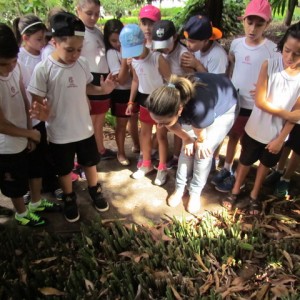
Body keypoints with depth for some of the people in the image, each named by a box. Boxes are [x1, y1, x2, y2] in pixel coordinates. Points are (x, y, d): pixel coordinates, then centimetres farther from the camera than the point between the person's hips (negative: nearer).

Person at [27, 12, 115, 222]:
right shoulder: (43, 69, -18)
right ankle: (69, 199, 41)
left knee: (90, 163, 22)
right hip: (60, 133, -3)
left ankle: (95, 190, 47)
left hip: (85, 128, 4)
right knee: (65, 170, 16)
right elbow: (37, 101, -14)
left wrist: (103, 89, -9)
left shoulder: (83, 63, -5)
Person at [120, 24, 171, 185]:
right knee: (144, 133, 16)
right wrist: (131, 101, 10)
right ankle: (146, 164, 35)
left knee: (161, 135, 5)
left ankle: (162, 168, 22)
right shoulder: (133, 60, -4)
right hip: (144, 100, 6)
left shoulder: (158, 58, -24)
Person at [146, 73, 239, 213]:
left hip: (225, 109, -4)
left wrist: (200, 142, -4)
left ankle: (195, 193, 13)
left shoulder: (198, 109, -48)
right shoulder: (169, 101, -33)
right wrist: (187, 139, -1)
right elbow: (174, 125, -8)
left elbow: (201, 136, -23)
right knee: (187, 148, 0)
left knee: (203, 152, -6)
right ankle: (180, 188, 17)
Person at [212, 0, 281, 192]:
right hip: (232, 101, 4)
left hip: (254, 107, -4)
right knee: (233, 136, 20)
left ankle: (236, 176, 27)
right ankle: (226, 169, 37)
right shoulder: (236, 44, -3)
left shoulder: (273, 50, -15)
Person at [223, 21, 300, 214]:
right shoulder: (269, 65, -17)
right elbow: (260, 101, -18)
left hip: (277, 133, 1)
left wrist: (281, 138, -10)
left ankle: (254, 196, 41)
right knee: (246, 161, 16)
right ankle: (235, 192, 38)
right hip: (256, 128, -1)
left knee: (266, 164, 20)